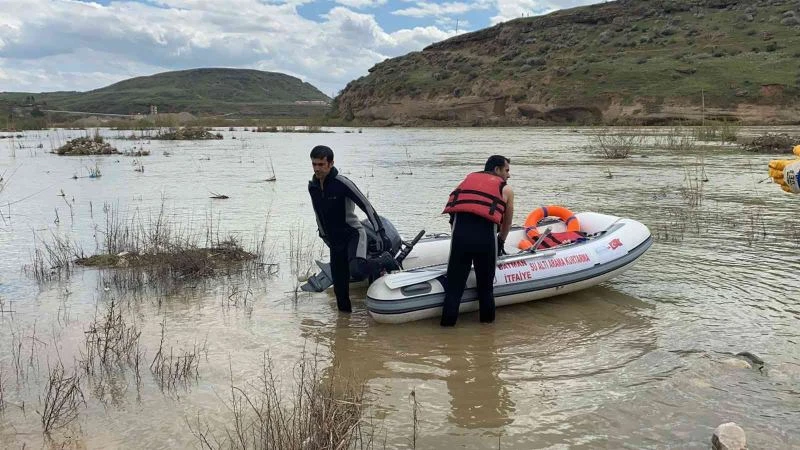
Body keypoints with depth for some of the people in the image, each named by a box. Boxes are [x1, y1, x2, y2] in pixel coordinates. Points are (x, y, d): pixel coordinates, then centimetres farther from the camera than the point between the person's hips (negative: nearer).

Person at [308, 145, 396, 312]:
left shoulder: (342, 183, -17)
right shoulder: (312, 186, 3)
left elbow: (366, 206, -16)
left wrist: (382, 233, -20)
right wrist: (324, 236, 22)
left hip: (353, 234, -6)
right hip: (335, 242, 6)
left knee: (357, 271, -31)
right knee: (339, 288, 5)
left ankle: (384, 261, -3)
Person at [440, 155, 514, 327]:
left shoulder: (469, 178, 27)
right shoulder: (506, 189, 19)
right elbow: (507, 222, 28)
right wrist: (501, 241, 45)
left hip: (460, 231, 2)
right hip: (485, 235, -2)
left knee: (455, 280, 11)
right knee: (485, 282, 16)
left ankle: (448, 320, 15)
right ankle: (487, 318, 30)